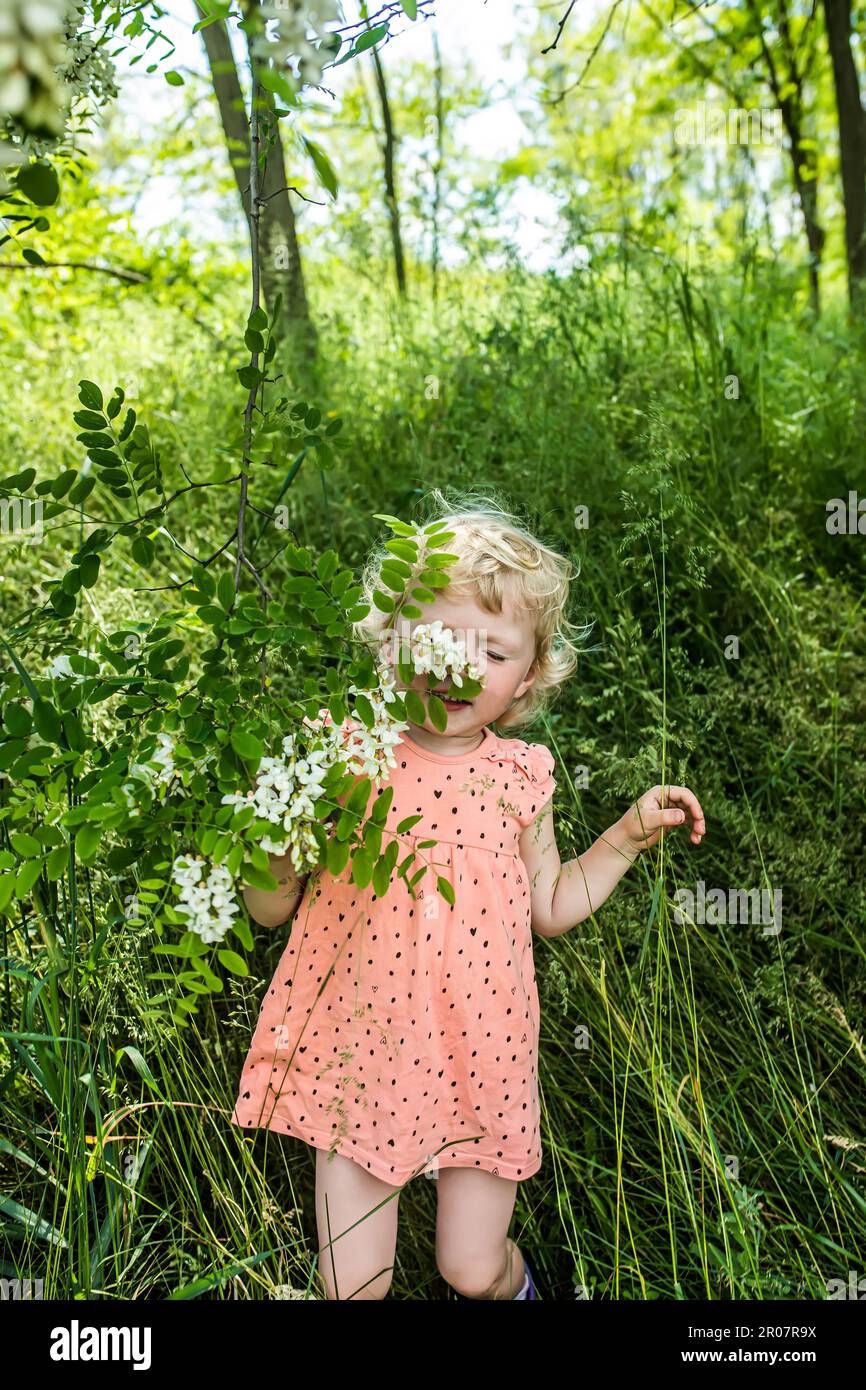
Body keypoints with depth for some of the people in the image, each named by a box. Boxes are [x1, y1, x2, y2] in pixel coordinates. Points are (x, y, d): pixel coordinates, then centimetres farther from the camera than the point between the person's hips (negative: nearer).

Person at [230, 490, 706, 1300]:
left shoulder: (519, 776, -2)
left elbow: (550, 906, 12)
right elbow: (270, 907, -4)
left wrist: (631, 833, 6)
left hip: (478, 1059, 1)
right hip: (359, 1053, -1)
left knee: (475, 1272, 13)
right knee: (352, 1286, 6)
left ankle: (509, 1278, 49)